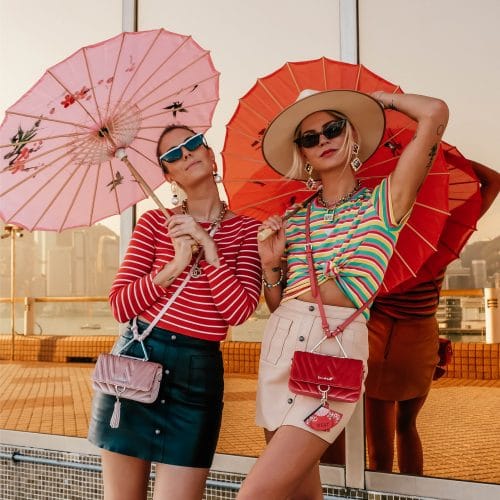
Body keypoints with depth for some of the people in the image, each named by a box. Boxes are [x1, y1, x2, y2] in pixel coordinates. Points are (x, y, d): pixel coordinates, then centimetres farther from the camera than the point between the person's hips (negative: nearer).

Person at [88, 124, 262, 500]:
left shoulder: (247, 230, 4)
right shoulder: (154, 223, 5)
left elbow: (239, 311, -7)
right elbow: (120, 305, -1)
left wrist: (207, 247, -13)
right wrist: (177, 263, -12)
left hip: (199, 372, -1)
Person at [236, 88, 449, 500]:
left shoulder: (383, 201, 3)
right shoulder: (293, 220, 13)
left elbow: (435, 113, -8)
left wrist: (380, 97, 9)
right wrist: (270, 264, -3)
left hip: (336, 346, -5)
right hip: (278, 346, 5)